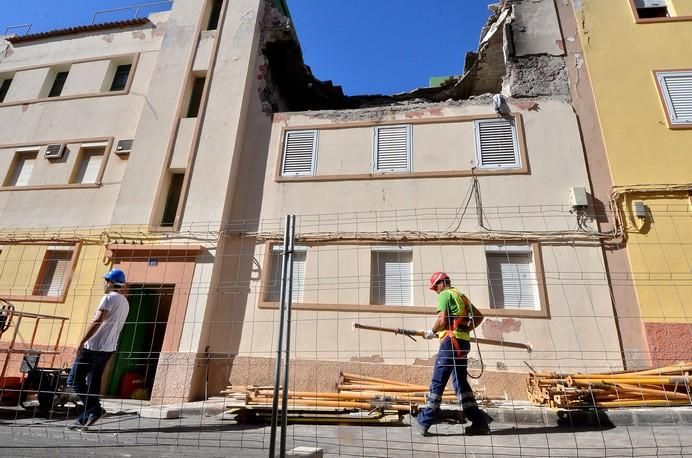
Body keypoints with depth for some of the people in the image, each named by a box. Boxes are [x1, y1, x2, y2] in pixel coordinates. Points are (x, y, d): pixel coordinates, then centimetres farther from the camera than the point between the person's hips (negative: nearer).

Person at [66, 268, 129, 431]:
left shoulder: (109, 298, -11)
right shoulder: (125, 302, 15)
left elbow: (97, 322, -19)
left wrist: (82, 342, -18)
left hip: (94, 347, -9)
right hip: (108, 349, 9)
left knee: (74, 380, 0)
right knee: (93, 384, 13)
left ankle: (95, 409, -7)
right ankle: (84, 419, 16)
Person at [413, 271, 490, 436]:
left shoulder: (445, 294, -5)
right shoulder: (462, 296, 21)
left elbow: (442, 320, -15)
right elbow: (479, 316, 25)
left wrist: (432, 332, 1)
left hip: (451, 341, -8)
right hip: (464, 342, 9)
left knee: (437, 382, -4)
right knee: (461, 382, 13)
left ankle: (423, 422, 3)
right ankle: (479, 423, 12)